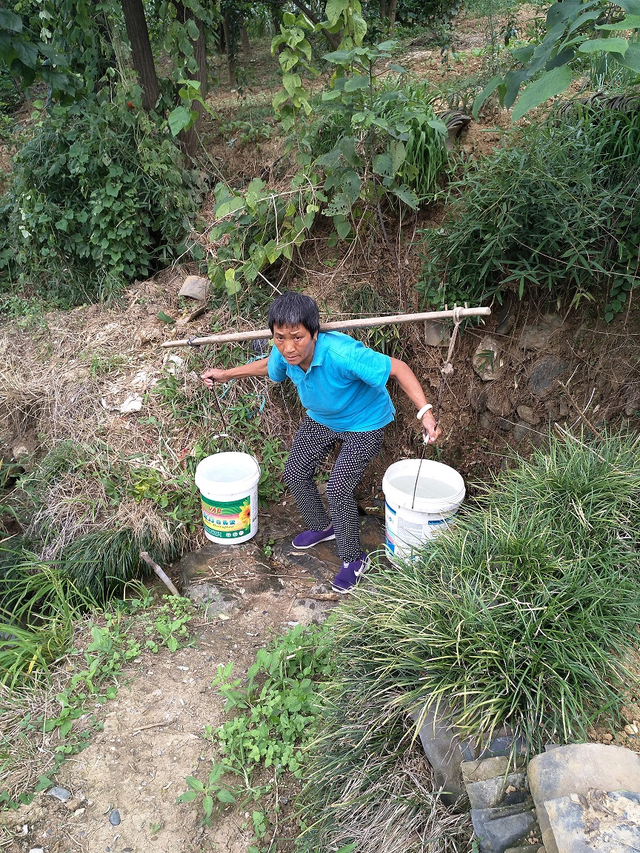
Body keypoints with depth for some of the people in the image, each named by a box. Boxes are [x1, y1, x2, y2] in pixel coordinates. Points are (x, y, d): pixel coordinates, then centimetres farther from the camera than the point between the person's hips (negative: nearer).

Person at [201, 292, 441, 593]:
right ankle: (322, 526, 40)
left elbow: (397, 368, -35)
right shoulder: (284, 354, -22)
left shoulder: (342, 353, -43)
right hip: (320, 420, 7)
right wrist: (227, 374, 2)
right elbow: (269, 366, 5)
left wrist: (425, 412, -45)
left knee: (338, 488, -12)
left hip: (364, 424, -7)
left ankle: (354, 559, 14)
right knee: (295, 473, 12)